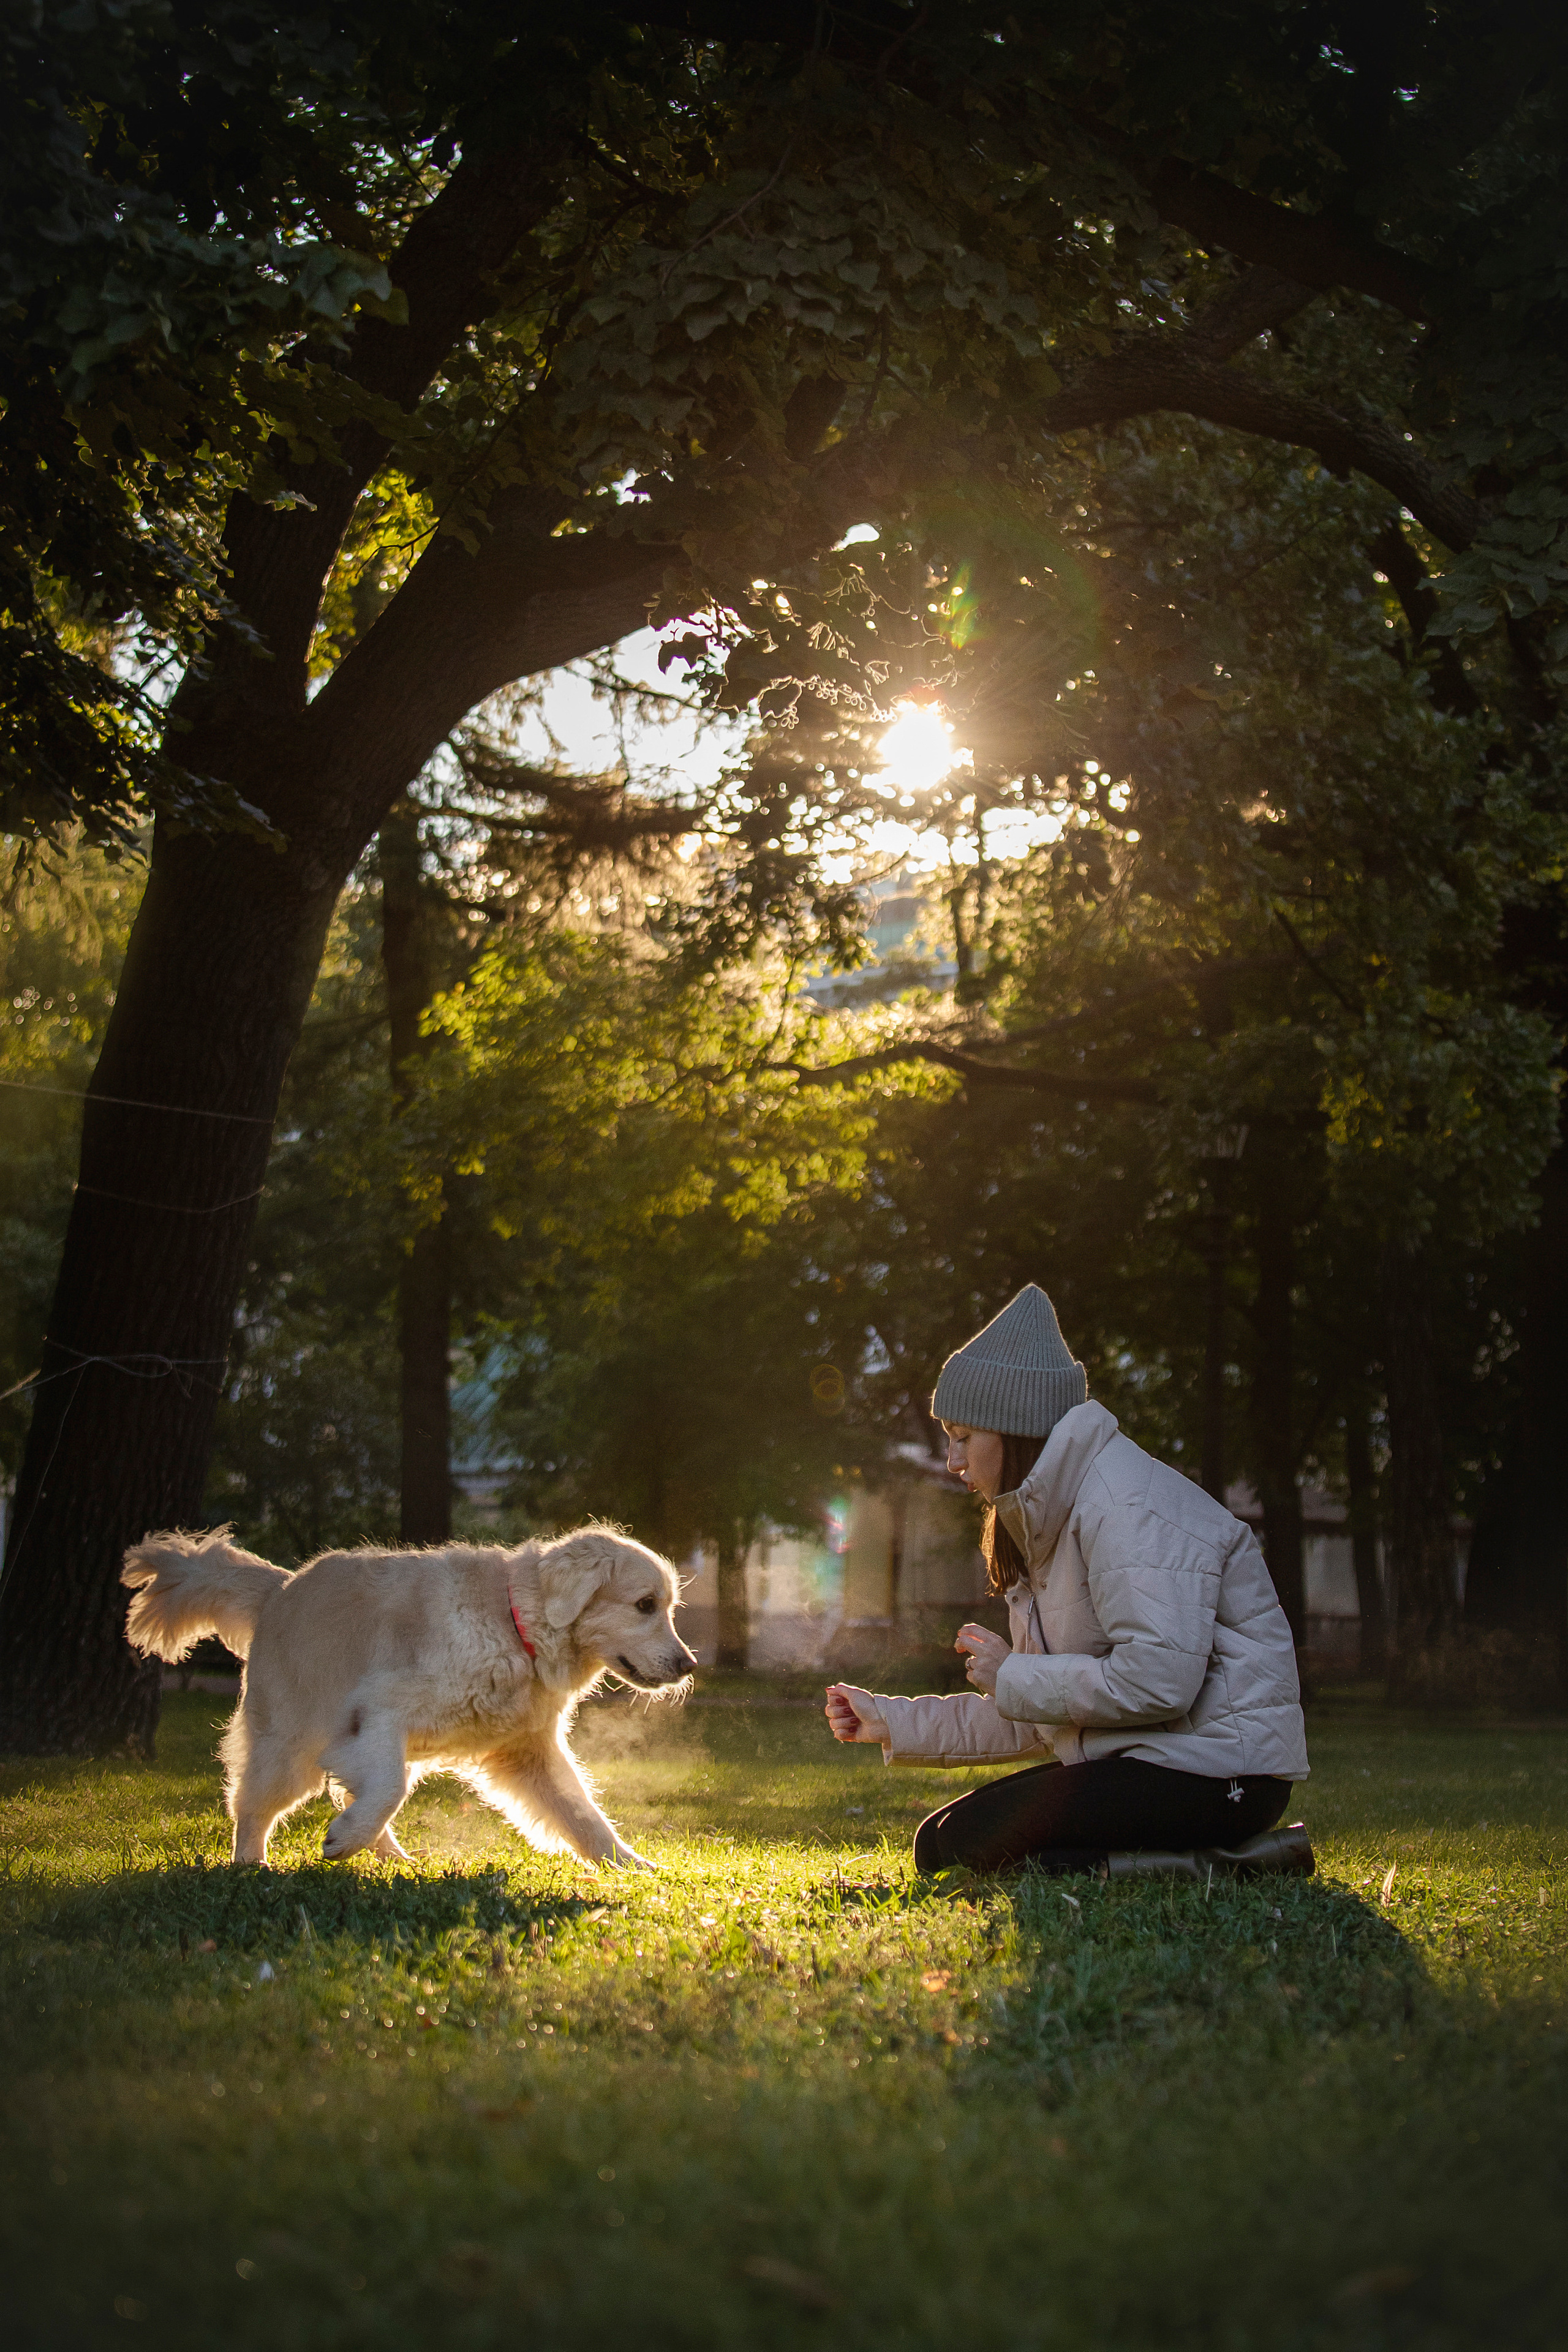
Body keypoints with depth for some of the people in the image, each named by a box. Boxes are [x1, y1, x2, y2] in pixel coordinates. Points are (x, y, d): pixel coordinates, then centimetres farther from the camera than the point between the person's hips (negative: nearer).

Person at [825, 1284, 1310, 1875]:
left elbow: (1156, 1681, -26)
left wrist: (1014, 1677, -12)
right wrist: (893, 1723, 12)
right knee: (938, 1839, 11)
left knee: (949, 1848, -15)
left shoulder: (1125, 1507, -15)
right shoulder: (1046, 1524, 17)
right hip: (1141, 1758, 11)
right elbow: (1042, 1721, 17)